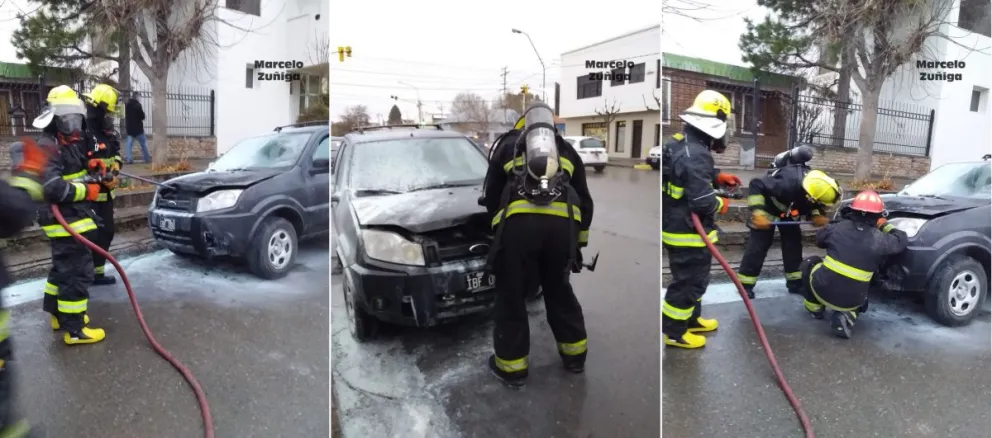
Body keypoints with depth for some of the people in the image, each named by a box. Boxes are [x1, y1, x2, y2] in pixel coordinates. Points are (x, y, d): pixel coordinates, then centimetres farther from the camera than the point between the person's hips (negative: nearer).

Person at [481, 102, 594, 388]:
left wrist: (500, 222, 41)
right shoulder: (567, 150, 30)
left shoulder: (507, 144, 25)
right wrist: (579, 242, 37)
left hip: (519, 221, -3)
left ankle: (511, 367, 20)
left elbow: (491, 195, 25)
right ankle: (575, 356, 35)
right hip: (561, 223, 3)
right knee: (558, 290, 23)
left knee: (511, 295, 11)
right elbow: (584, 202, 29)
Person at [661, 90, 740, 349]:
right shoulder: (695, 155, -28)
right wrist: (721, 204, -9)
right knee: (689, 281, 4)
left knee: (694, 277, 25)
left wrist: (718, 177, 13)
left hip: (678, 227, 10)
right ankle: (672, 332, 17)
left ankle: (690, 318, 41)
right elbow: (702, 202, -29)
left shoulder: (682, 144, 5)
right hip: (689, 232, -10)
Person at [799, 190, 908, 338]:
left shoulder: (838, 227, -3)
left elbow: (820, 239, 17)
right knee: (860, 300, 37)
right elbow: (902, 240, 16)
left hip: (823, 290, -1)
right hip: (851, 301, 1)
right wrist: (885, 226, 27)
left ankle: (815, 308, 29)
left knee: (810, 263, 28)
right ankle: (847, 316, 3)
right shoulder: (880, 240, -4)